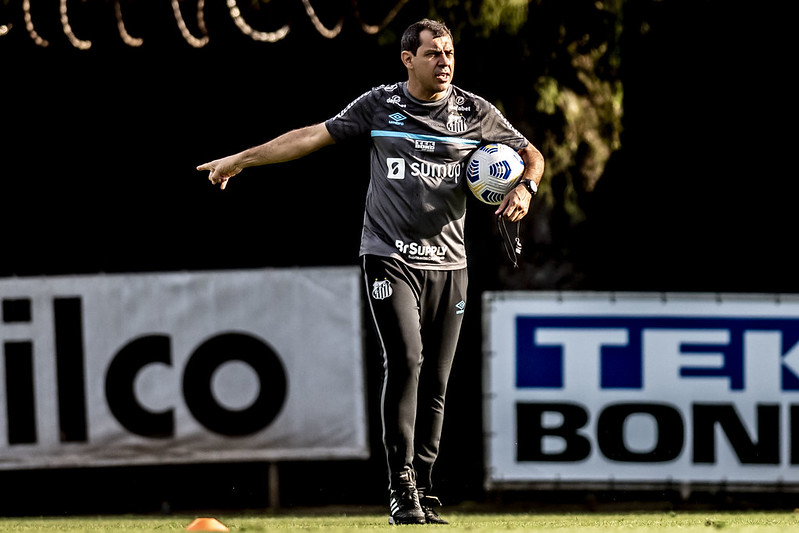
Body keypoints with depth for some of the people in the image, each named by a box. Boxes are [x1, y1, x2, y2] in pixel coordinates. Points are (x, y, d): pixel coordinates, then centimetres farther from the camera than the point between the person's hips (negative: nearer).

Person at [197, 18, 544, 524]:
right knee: (406, 360, -19)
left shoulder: (476, 112, 4)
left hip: (448, 263, 2)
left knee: (435, 384, 2)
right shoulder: (378, 105, 1)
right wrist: (241, 159, 10)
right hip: (390, 258, -2)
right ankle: (402, 489, -18)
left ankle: (423, 495, 9)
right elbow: (312, 136, 8)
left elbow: (531, 154, 13)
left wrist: (525, 187, -9)